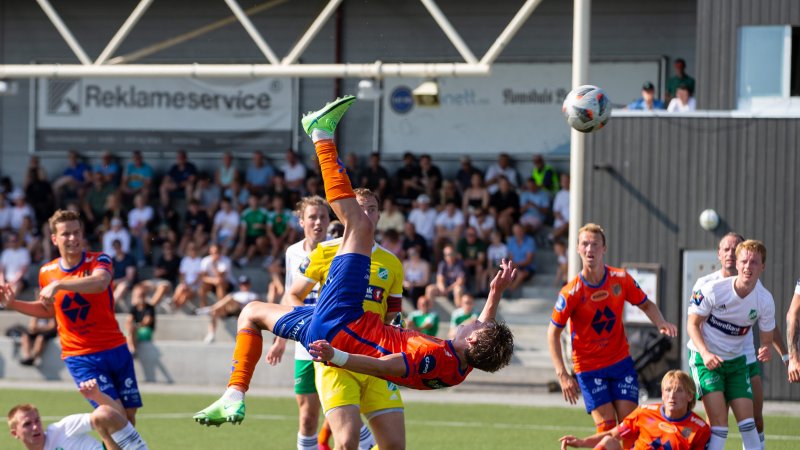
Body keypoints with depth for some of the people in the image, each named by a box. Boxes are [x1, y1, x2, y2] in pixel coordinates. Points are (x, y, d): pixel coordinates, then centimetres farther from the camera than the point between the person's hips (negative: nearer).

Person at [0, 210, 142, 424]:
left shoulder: (99, 261, -9)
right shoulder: (46, 272, 0)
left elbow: (100, 283, -34)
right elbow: (47, 309, 19)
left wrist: (59, 285, -42)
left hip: (115, 349, 0)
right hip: (81, 357, 0)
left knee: (129, 415, 5)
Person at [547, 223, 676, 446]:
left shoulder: (621, 279, -7)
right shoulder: (571, 292, -16)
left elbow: (645, 304, 10)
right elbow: (553, 333, -7)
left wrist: (661, 323, -12)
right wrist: (562, 375, -14)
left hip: (621, 360, 3)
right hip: (589, 367, -3)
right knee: (607, 428, -11)